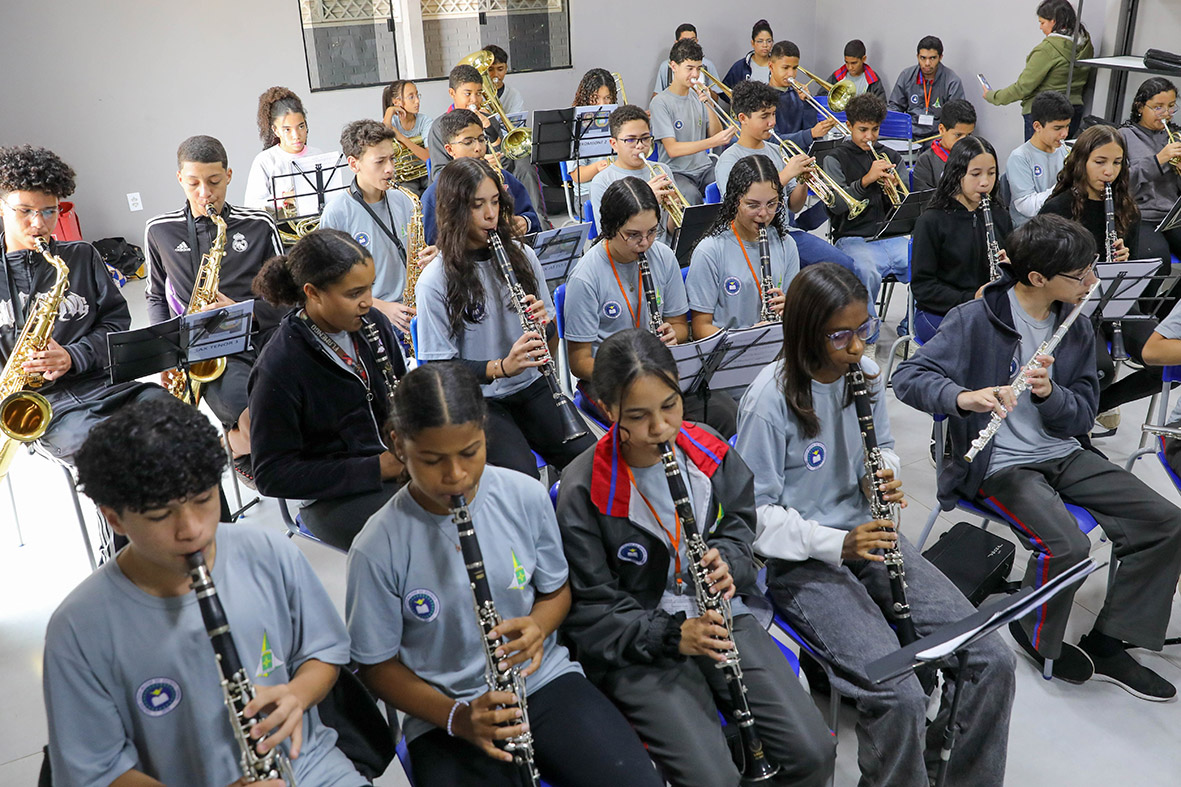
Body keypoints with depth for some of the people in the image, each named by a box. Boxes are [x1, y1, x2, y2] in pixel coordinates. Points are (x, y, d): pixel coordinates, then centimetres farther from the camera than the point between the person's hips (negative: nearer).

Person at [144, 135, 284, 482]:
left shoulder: (259, 226, 4)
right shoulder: (159, 231, 9)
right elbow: (156, 296, 20)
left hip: (259, 339, 1)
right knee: (255, 418, -31)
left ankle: (238, 438, 4)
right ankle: (240, 443, 6)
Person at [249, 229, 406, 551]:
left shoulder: (374, 325, 1)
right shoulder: (279, 368, -17)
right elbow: (272, 476, -14)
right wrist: (375, 469, -19)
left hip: (396, 462, 6)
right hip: (334, 497, -6)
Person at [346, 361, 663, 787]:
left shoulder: (526, 496, -9)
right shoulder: (377, 548, -15)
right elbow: (378, 664, -4)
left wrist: (537, 626, -15)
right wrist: (455, 717, -17)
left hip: (542, 678, 2)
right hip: (445, 719, -2)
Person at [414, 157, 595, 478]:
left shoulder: (521, 256, 5)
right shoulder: (434, 280, -10)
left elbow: (551, 339, 13)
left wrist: (545, 321, -11)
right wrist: (502, 367, -25)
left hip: (531, 386, 4)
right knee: (523, 478, -28)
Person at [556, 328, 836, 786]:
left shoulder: (708, 451, -3)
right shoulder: (583, 491, -16)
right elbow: (588, 610, -11)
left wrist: (728, 561, -10)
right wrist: (671, 636, -22)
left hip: (722, 618, 4)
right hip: (637, 646, -4)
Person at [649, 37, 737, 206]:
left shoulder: (698, 96, 12)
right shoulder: (660, 103, -6)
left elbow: (716, 135, 8)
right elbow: (672, 149, -17)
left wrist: (709, 105, -6)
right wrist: (712, 142, -27)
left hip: (704, 168, 5)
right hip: (676, 171, -5)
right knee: (691, 195, -36)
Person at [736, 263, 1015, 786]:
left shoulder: (866, 373, 1)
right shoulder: (770, 400, -18)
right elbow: (756, 512, -14)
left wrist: (884, 478, -5)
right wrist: (837, 544, -23)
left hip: (868, 532, 6)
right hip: (802, 561, -6)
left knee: (994, 662, -7)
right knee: (898, 695, -25)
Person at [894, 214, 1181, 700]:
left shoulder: (1076, 329, 6)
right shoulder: (976, 320, -13)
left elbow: (1083, 416, 4)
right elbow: (908, 377, -21)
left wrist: (1049, 392, -18)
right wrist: (963, 396, -40)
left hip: (1064, 455, 7)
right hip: (1000, 464, -7)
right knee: (1066, 546, -28)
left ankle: (1109, 644, 8)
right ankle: (1037, 637, 4)